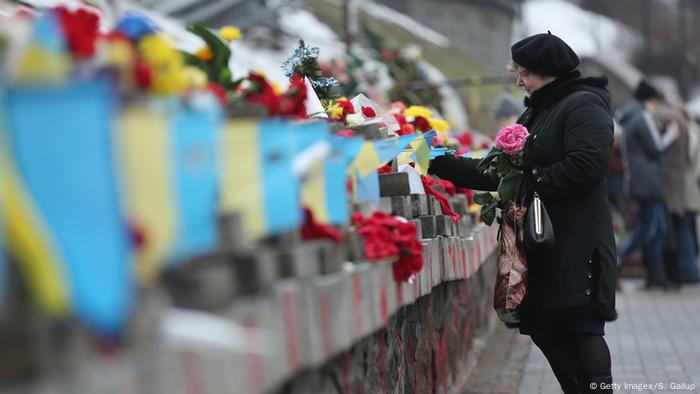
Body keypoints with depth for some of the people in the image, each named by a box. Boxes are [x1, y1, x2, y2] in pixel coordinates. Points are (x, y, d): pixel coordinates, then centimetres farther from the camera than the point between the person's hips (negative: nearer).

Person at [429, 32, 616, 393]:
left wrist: (531, 180, -16)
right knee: (545, 329, 8)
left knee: (580, 329, -9)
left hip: (576, 245, -9)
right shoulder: (534, 113, 20)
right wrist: (440, 165, 12)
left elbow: (586, 167, -22)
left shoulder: (584, 106, -7)